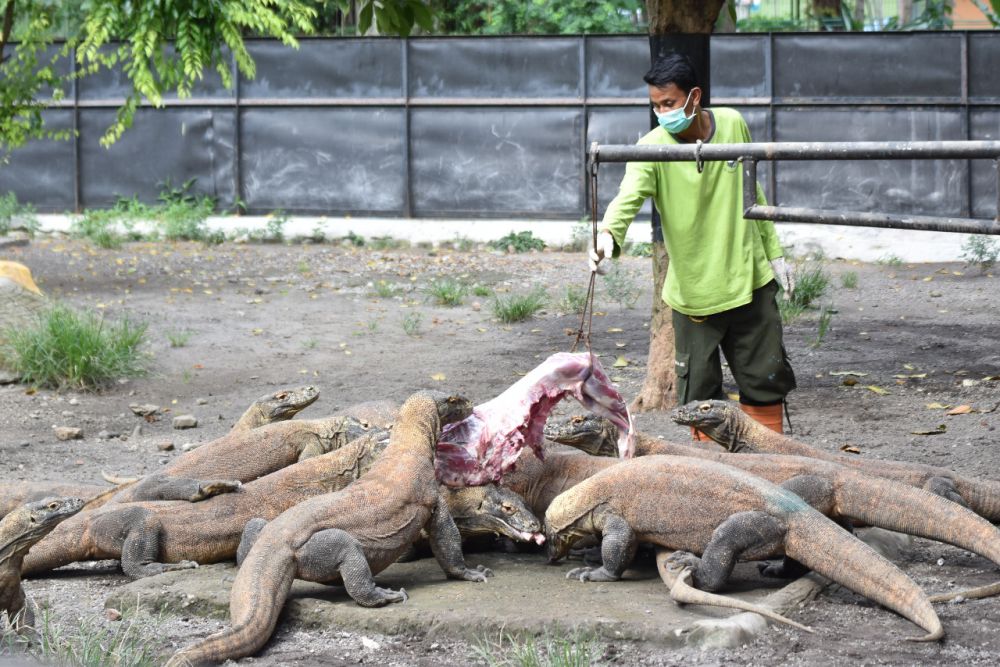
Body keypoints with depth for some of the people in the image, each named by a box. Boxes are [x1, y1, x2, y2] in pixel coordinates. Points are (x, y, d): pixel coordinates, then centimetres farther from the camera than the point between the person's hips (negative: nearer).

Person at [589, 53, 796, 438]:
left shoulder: (733, 125, -2)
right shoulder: (652, 148, -14)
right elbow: (629, 195, -32)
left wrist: (774, 253, 14)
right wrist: (609, 233, -53)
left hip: (749, 278, 3)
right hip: (693, 288, -3)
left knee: (766, 379, 9)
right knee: (699, 389, 1)